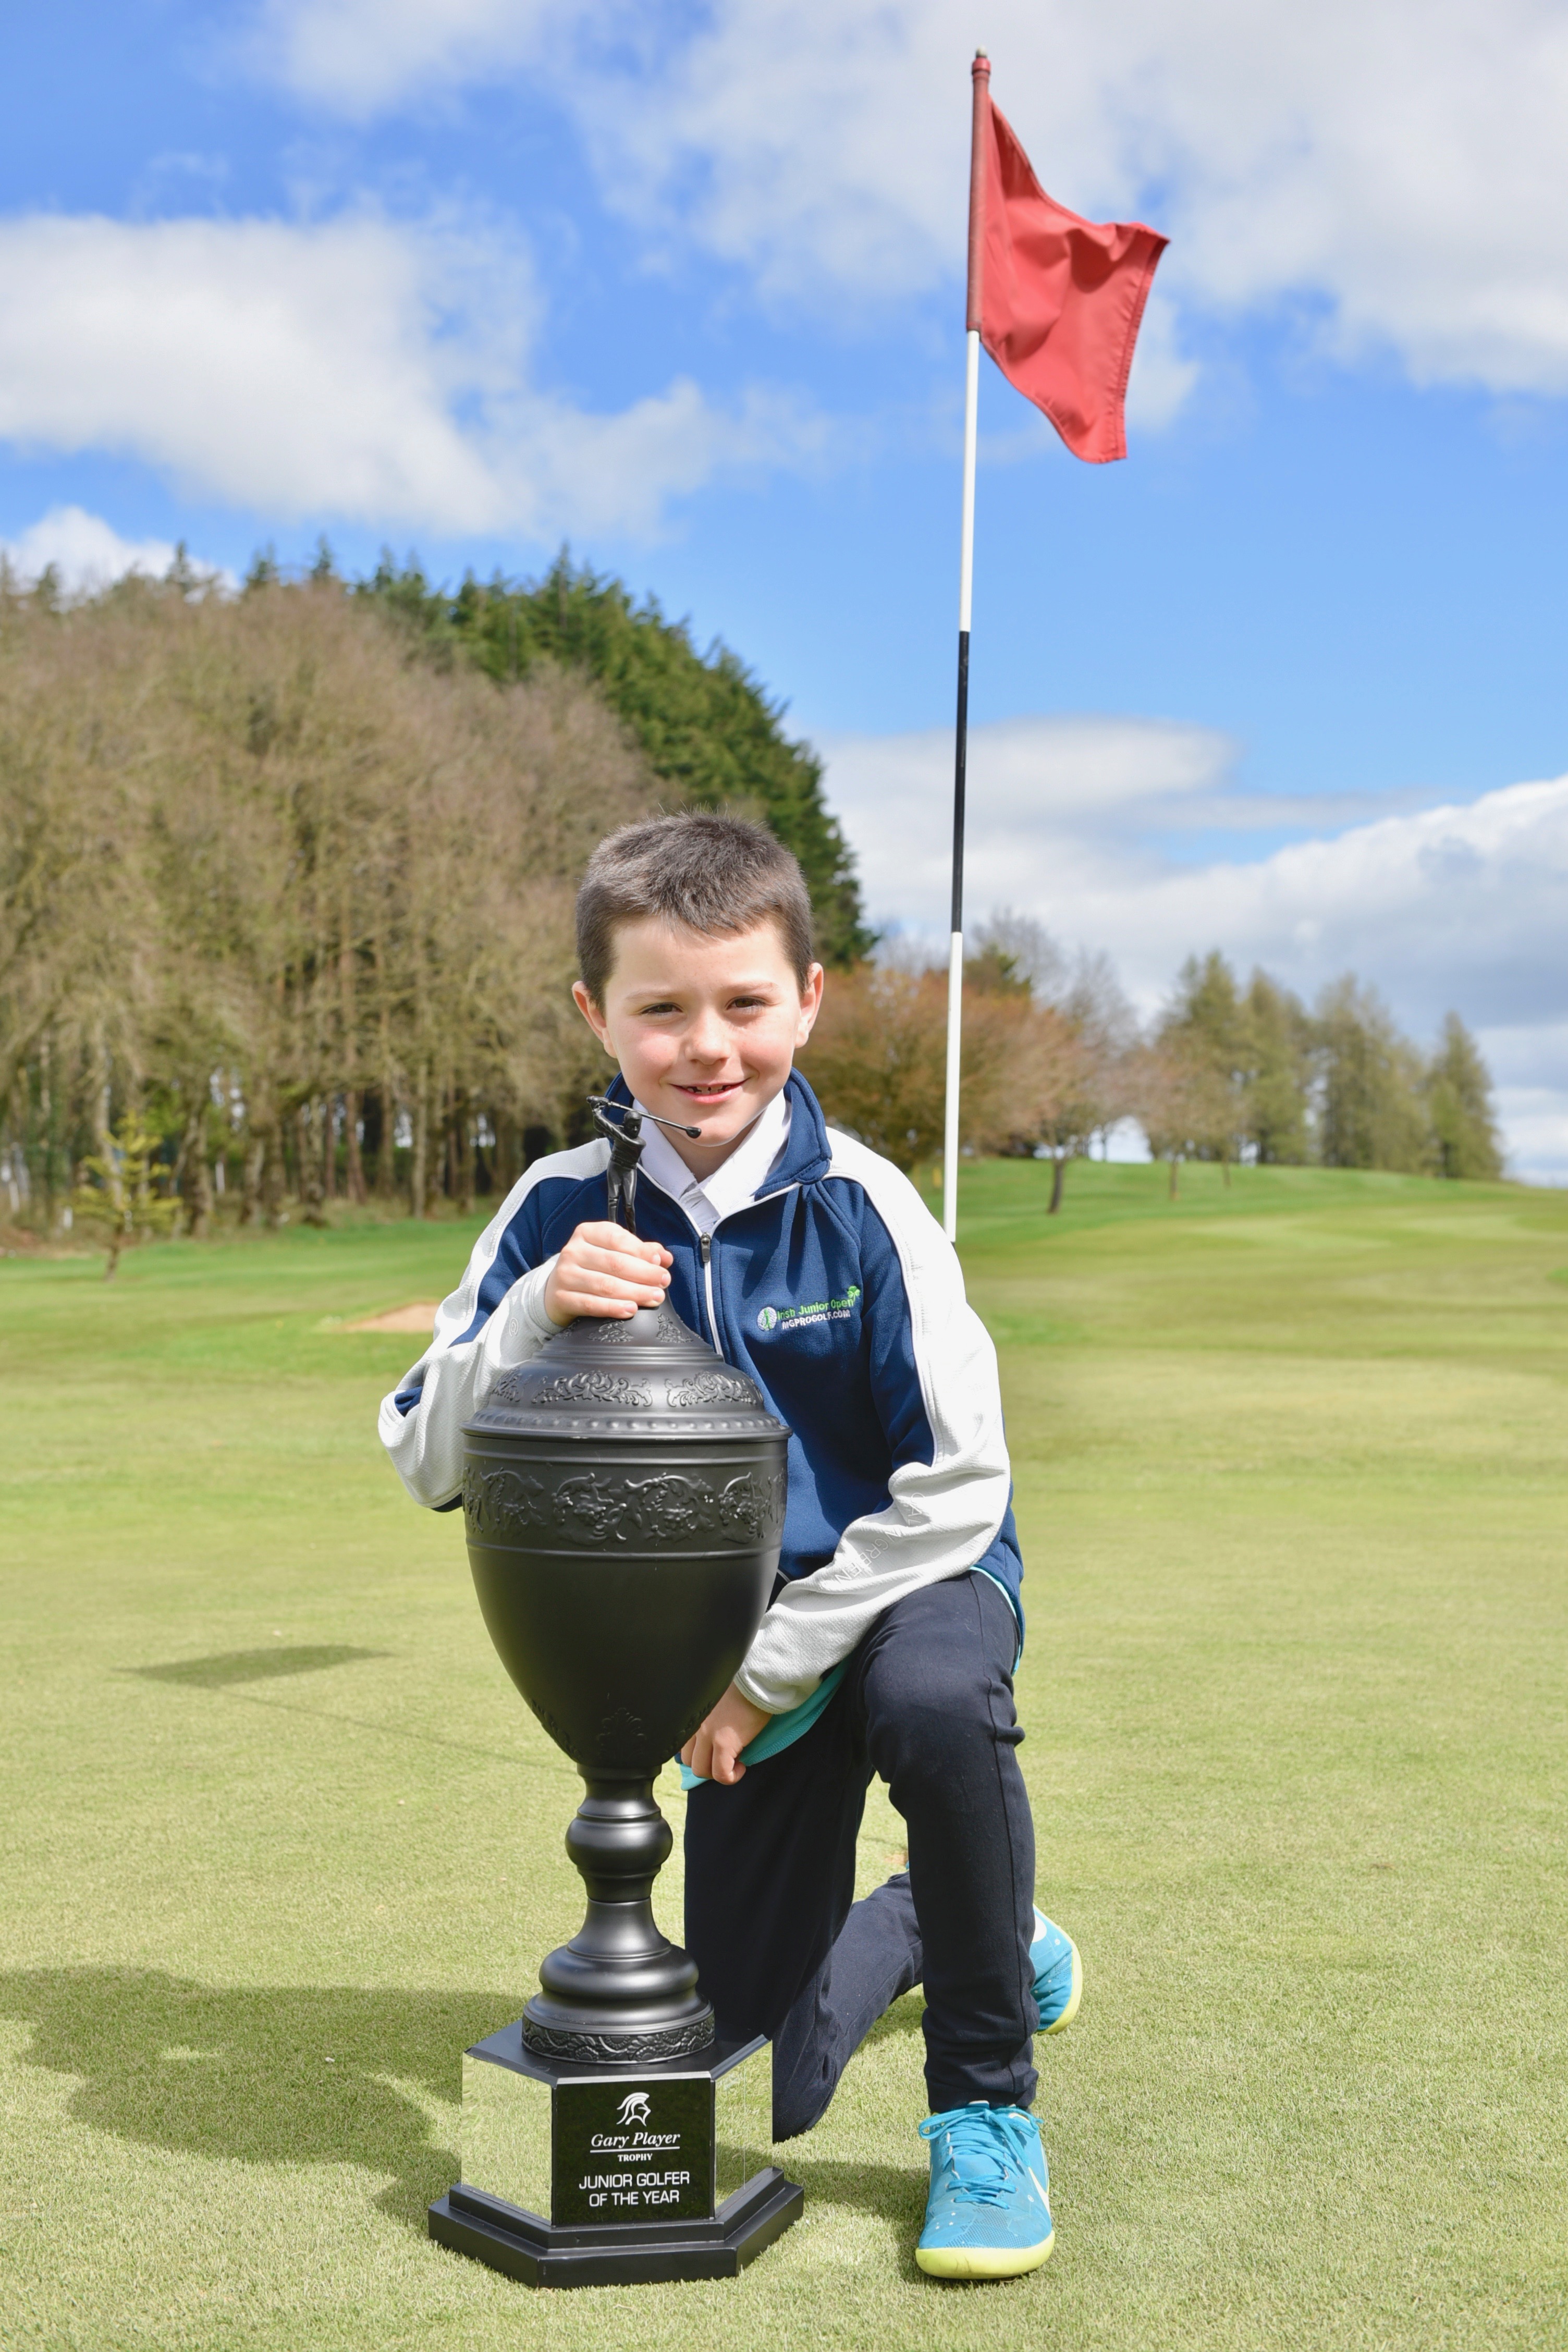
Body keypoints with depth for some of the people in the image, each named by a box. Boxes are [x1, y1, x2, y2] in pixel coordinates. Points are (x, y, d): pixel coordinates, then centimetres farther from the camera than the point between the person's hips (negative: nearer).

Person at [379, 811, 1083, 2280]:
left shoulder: (858, 1207, -19)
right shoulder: (563, 1213, -11)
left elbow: (957, 1484, -20)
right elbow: (430, 1467, -12)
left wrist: (770, 1666, -19)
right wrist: (537, 1315, -30)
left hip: (911, 1577, -3)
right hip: (746, 1635, 3)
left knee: (932, 1705, -41)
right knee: (768, 2086, 4)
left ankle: (986, 2107, -15)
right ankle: (936, 1924, 39)